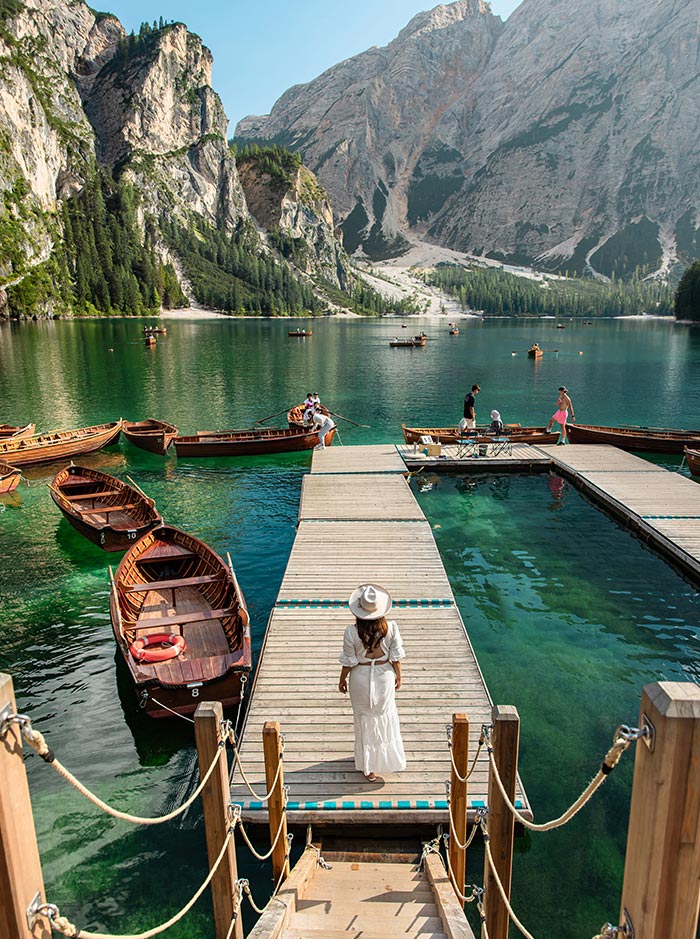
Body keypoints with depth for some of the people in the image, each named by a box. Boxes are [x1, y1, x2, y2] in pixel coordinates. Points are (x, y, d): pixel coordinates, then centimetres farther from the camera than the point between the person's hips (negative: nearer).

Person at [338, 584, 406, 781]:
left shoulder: (351, 632, -25)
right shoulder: (391, 627, -21)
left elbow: (348, 661, -13)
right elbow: (396, 657, -8)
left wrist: (342, 680, 5)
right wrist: (398, 675, 10)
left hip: (361, 678, -1)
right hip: (384, 676, 1)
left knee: (365, 719, 18)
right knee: (385, 715, 25)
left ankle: (368, 767, 34)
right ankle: (387, 758, 46)